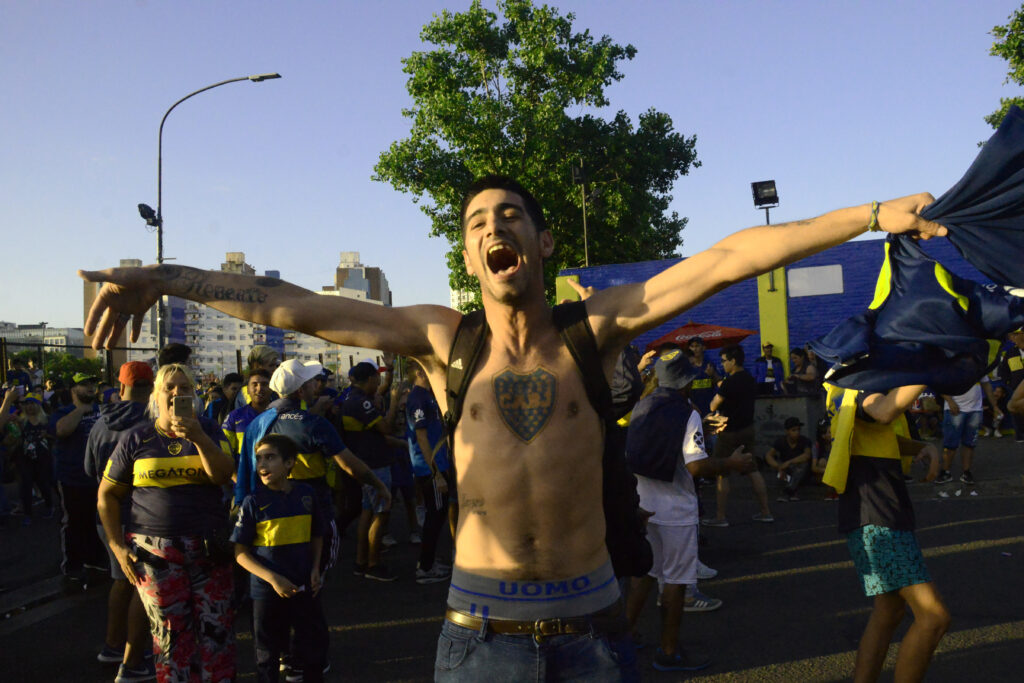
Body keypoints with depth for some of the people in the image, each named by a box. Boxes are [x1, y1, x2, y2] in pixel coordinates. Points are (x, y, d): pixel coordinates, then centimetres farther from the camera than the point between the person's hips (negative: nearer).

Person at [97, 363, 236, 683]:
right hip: (155, 552, -1)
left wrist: (198, 437, -22)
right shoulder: (136, 439, 3)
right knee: (170, 636, 4)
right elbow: (107, 495, 8)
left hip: (209, 549, 1)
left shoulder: (208, 431, 6)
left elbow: (223, 475, -9)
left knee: (217, 630, 2)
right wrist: (118, 547, 0)